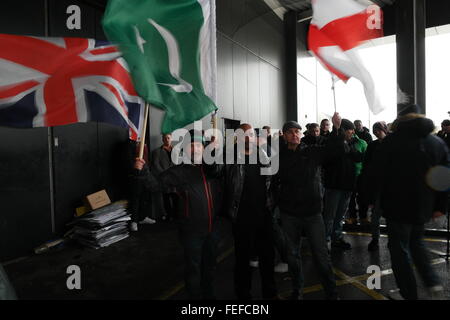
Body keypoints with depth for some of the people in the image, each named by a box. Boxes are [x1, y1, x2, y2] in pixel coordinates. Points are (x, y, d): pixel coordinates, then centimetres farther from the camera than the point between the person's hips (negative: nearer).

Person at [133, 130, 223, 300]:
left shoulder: (211, 167, 0)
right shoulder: (178, 172, -11)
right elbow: (157, 184, -15)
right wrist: (142, 171, -34)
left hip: (212, 229, 5)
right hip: (191, 231, -5)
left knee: (210, 265, 23)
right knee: (193, 268, 12)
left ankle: (209, 294, 45)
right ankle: (195, 296, 34)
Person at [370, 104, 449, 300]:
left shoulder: (392, 140, -10)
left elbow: (379, 173, -14)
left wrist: (371, 199, -5)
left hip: (397, 205, -5)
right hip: (424, 207, 5)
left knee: (400, 248, 8)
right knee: (416, 241, 27)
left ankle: (408, 294, 17)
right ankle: (433, 282, 17)